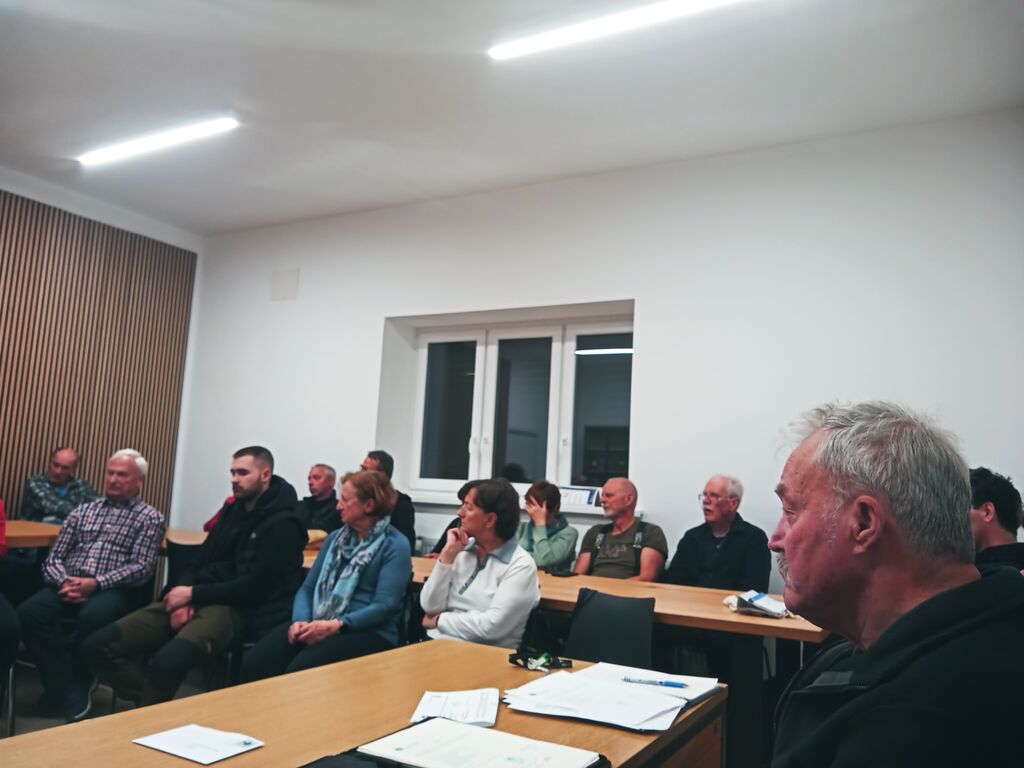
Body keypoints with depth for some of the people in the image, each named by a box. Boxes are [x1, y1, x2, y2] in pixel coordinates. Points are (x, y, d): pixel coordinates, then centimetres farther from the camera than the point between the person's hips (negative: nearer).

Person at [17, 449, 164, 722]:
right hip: (70, 585, 4)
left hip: (115, 590, -4)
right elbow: (54, 558, 13)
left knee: (91, 617, -36)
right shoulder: (82, 510, 20)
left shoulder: (149, 518, 6)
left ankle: (69, 682, -5)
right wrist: (65, 582, -10)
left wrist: (95, 583, -18)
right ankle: (73, 686, -10)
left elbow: (142, 568, -6)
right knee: (29, 612, -26)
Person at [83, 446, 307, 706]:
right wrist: (182, 596, -4)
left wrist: (193, 594, -11)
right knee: (99, 645, -7)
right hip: (198, 599, 8)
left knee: (165, 662, -36)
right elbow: (200, 560, 16)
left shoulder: (281, 524, -8)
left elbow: (253, 587, -15)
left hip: (236, 608, -8)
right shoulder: (233, 509, 18)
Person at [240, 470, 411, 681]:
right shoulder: (335, 538, 17)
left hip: (368, 632, -5)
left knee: (299, 670, -33)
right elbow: (308, 587, 12)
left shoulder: (395, 545, -3)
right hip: (315, 625, 6)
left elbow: (385, 605, -13)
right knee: (254, 664, -21)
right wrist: (301, 620, -9)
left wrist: (335, 625, -24)